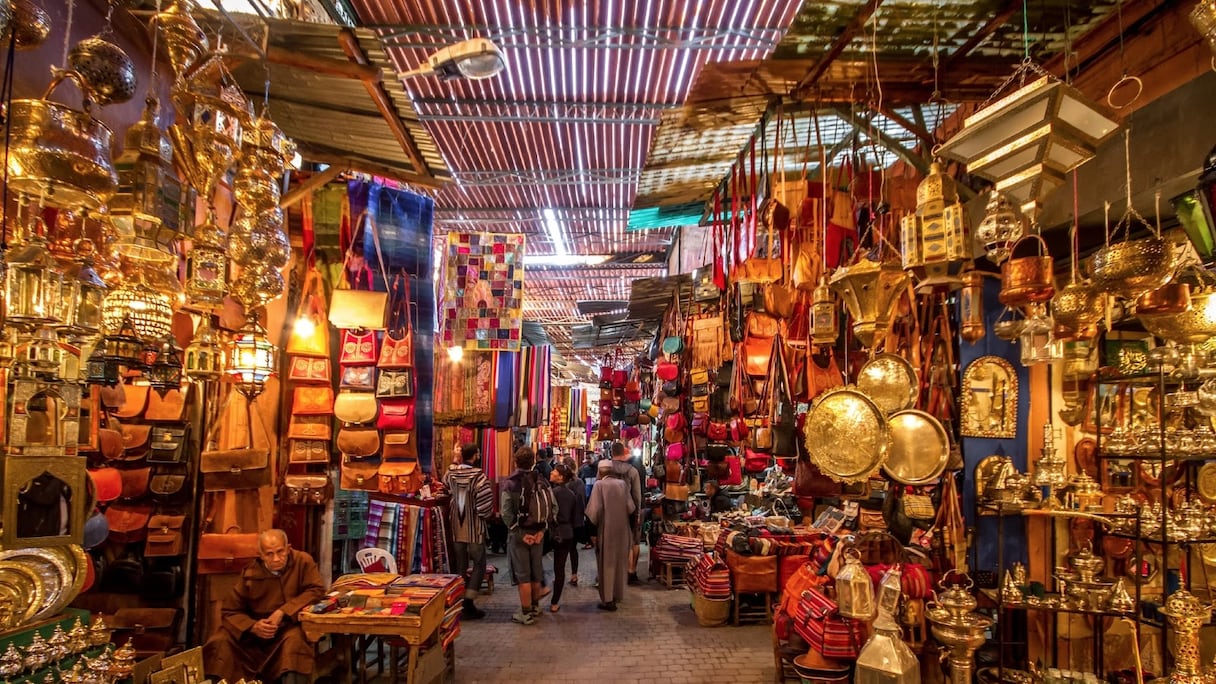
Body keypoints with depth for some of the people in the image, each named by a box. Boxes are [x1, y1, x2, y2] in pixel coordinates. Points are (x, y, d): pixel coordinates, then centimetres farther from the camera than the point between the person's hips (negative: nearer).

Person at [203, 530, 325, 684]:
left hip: (289, 628, -3)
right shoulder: (250, 574, -6)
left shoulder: (303, 562, -10)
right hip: (256, 632, 3)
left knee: (295, 640, -35)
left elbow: (316, 590, -17)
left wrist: (283, 612, -26)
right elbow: (229, 611, -2)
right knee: (220, 642, -17)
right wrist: (253, 626, -22)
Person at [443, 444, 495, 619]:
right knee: (479, 565, 6)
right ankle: (468, 605, 1)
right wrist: (484, 514, -2)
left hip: (456, 528, 6)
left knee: (459, 566, 15)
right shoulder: (479, 477, -19)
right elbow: (485, 506, -21)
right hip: (474, 529, -6)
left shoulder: (451, 473, -1)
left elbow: (445, 482, 25)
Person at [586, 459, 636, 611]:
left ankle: (608, 599, 6)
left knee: (607, 563, 5)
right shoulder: (623, 483, -2)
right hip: (622, 529, 4)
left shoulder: (599, 484, -13)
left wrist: (592, 528, -6)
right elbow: (630, 508, -3)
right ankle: (617, 594, 32)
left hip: (606, 529, -4)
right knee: (619, 561, 18)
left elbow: (594, 510, -17)